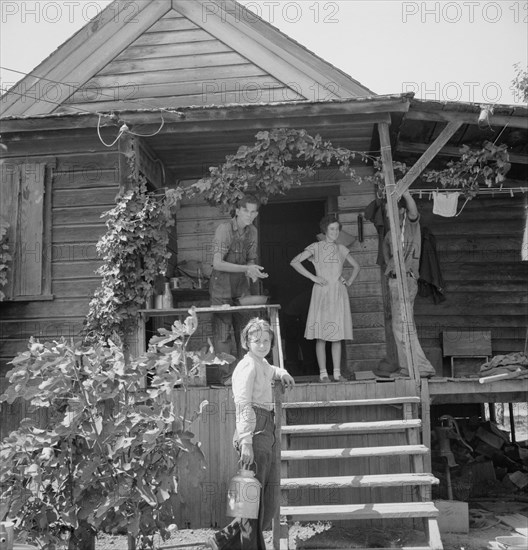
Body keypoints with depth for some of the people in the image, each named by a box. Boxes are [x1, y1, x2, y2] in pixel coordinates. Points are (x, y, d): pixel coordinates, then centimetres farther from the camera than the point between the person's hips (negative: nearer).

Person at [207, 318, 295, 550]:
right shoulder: (247, 366, -9)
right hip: (254, 434, -10)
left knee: (269, 503, 12)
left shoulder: (262, 364, 18)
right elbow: (243, 406, -17)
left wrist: (281, 373, 27)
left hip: (267, 433, 10)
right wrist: (246, 442, -24)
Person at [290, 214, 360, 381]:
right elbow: (294, 262, -5)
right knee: (321, 335, -4)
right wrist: (313, 277, -10)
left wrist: (350, 281, 9)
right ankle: (323, 372, 1)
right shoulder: (316, 247, 3)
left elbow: (356, 266, 27)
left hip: (339, 294, 3)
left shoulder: (341, 249, 14)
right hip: (322, 292, -3)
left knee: (337, 334, 3)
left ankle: (337, 372, 7)